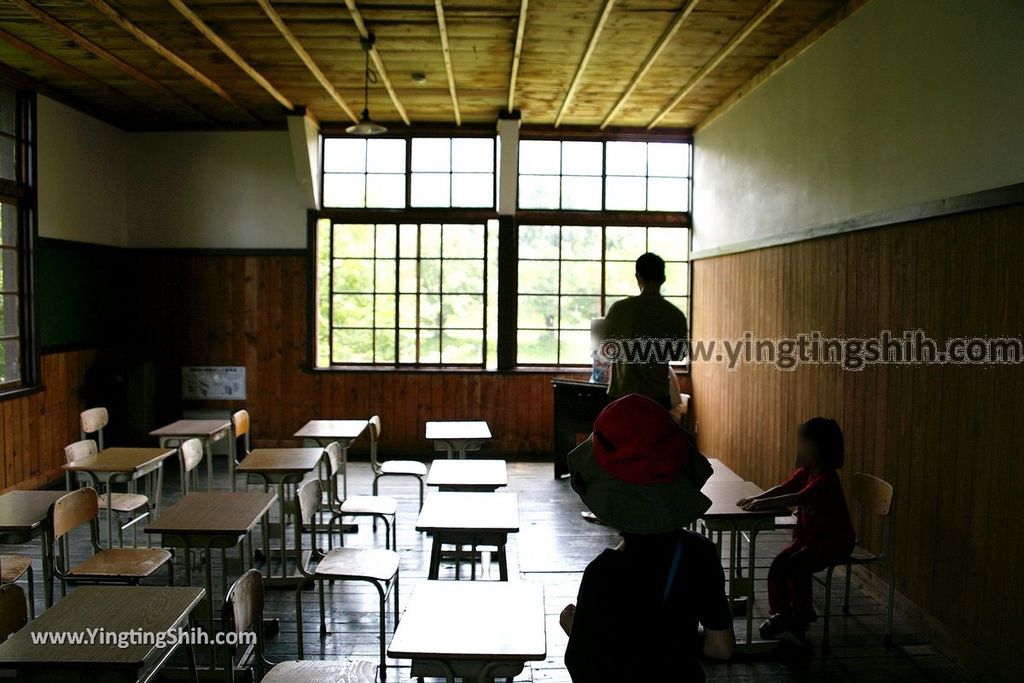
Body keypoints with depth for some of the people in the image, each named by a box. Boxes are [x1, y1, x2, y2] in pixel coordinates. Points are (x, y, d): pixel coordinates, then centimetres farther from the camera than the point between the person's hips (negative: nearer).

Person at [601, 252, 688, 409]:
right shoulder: (676, 315, -4)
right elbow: (679, 355, 10)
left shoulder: (619, 309, -7)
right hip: (657, 396, 1)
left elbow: (606, 349, 4)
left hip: (622, 394, 0)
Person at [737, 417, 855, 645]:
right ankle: (781, 613, 6)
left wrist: (764, 503, -36)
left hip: (834, 541, -9)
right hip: (808, 536, 9)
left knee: (796, 566, -26)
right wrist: (757, 498, -16)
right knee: (778, 564, -6)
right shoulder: (805, 472, 6)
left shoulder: (827, 479, -23)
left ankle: (800, 618, -10)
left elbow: (797, 498, -34)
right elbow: (782, 488, 0)